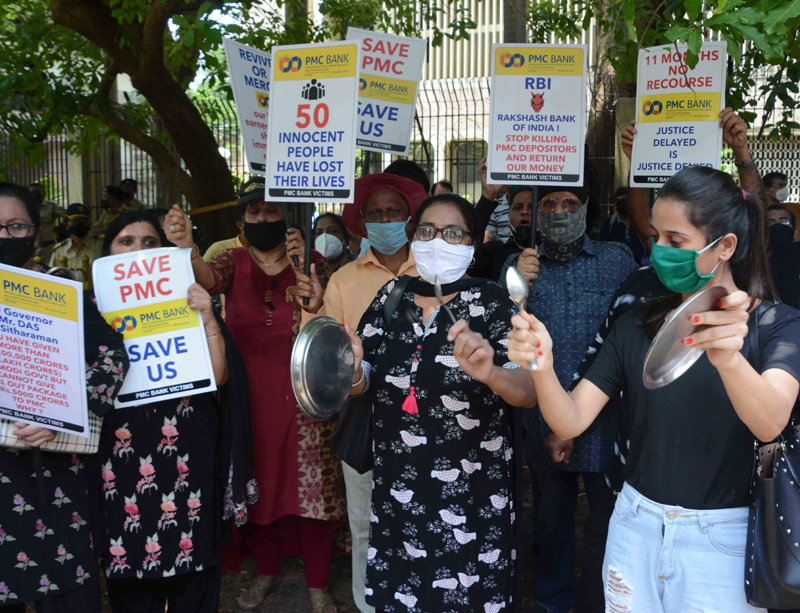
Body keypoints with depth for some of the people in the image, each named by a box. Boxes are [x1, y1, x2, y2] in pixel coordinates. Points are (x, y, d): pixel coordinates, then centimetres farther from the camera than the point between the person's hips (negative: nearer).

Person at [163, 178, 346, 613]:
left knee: (310, 482, 1)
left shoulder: (311, 262, 4)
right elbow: (208, 278, -18)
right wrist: (187, 247, -40)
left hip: (301, 393, -1)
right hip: (248, 393, 1)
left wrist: (303, 269, -21)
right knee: (257, 481, 9)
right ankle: (266, 570, 32)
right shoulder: (234, 262, 5)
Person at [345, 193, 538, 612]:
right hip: (396, 487, 3)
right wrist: (353, 371, -16)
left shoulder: (491, 302, -8)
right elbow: (362, 382, 7)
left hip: (469, 495, -3)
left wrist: (489, 373, -37)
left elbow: (530, 394, -16)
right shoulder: (391, 295, 3)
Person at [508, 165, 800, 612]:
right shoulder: (636, 326, 1)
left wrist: (729, 358, -47)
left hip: (723, 540, -3)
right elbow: (571, 421, -7)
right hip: (636, 526, 3)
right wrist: (542, 369, -27)